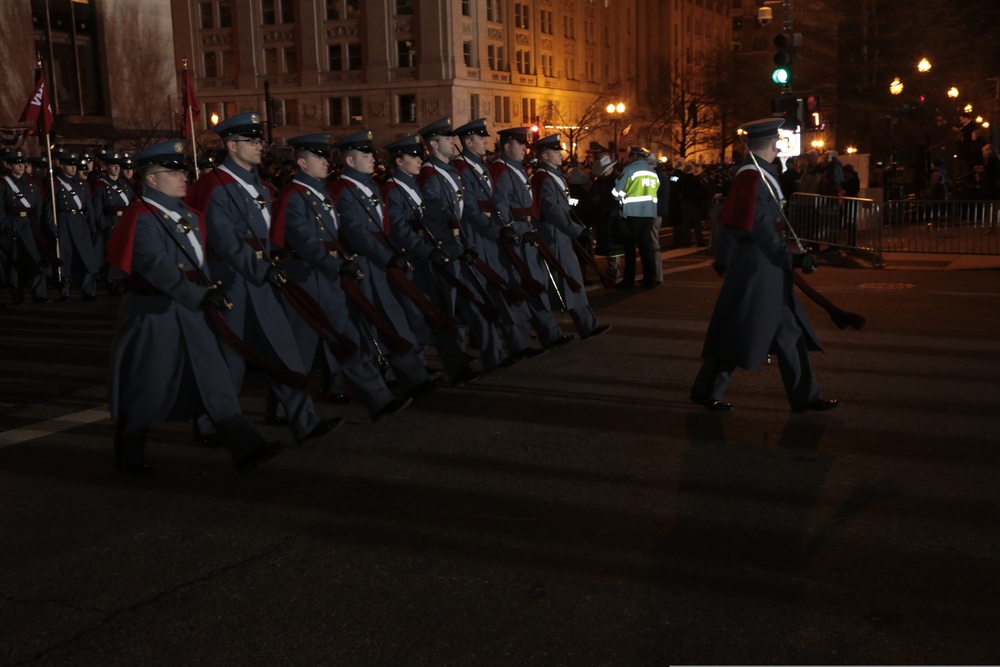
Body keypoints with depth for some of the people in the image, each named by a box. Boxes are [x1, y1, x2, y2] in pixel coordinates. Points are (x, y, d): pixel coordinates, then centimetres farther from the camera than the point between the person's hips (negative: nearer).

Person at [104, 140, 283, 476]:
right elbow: (156, 266, -25)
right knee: (145, 389, 5)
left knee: (215, 381, 3)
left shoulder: (189, 216, 13)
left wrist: (211, 288, 0)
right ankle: (129, 457, 23)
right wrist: (199, 295, -29)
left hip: (189, 313, 8)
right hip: (152, 315, -8)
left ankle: (245, 448, 3)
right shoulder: (142, 218, -14)